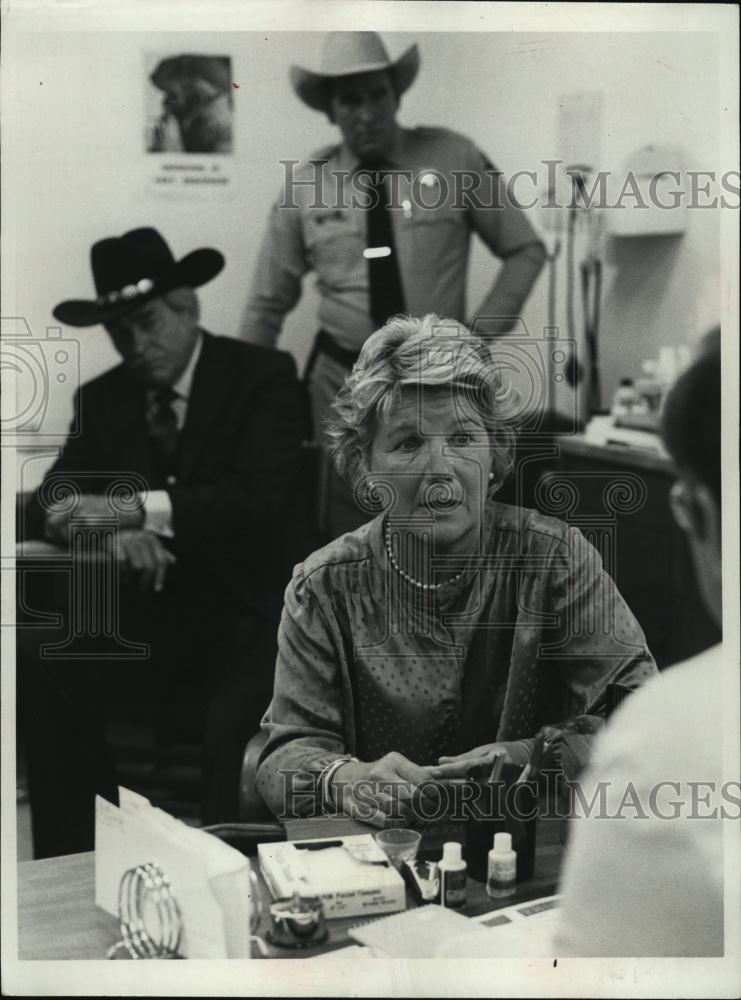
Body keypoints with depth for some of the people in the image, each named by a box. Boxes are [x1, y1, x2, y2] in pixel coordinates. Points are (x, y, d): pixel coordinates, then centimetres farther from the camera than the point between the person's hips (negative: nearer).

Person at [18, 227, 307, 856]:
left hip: (244, 603, -4)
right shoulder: (102, 398, 10)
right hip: (144, 601, 4)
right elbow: (52, 504, 2)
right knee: (44, 680, -23)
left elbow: (261, 497, -17)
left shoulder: (265, 375, -3)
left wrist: (136, 508, -26)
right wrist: (110, 531, -21)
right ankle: (71, 871, -10)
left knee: (235, 729, -33)